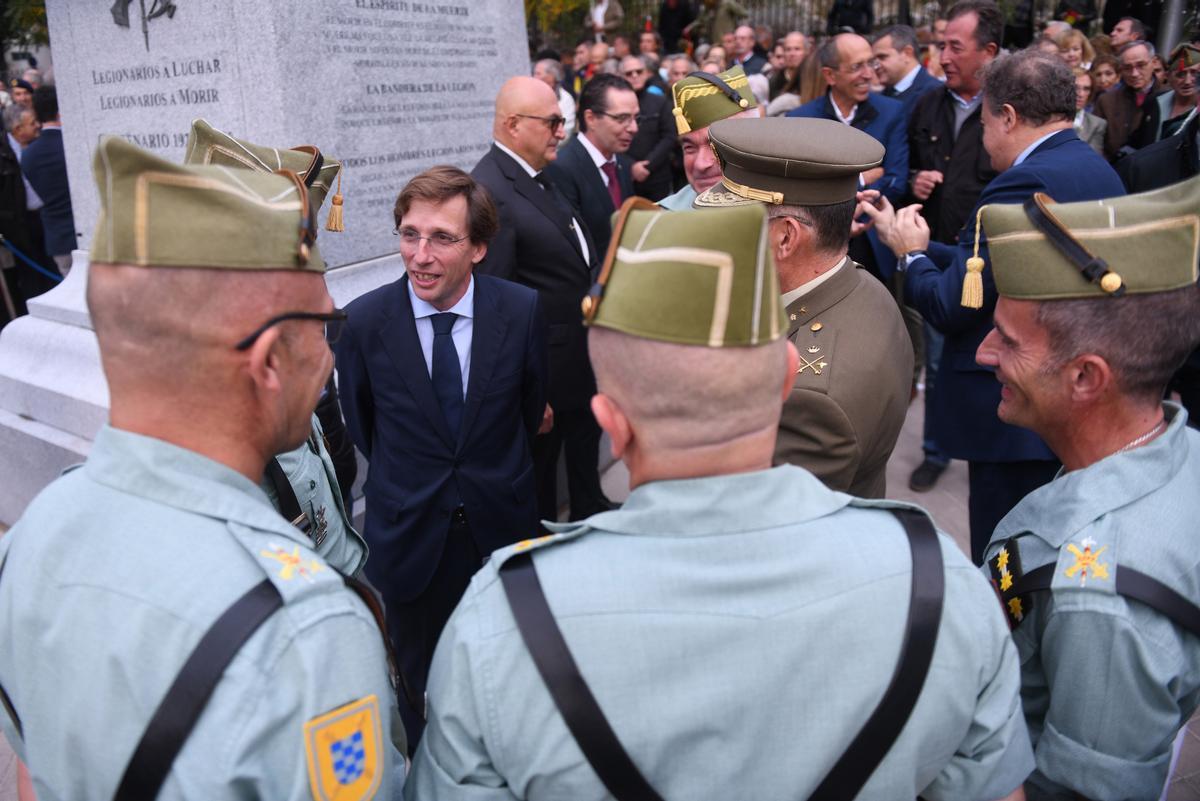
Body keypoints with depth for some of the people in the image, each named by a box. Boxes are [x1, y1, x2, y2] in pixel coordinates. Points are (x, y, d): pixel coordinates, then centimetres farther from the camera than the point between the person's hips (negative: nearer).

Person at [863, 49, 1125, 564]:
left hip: (1017, 419, -10)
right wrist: (919, 246, 11)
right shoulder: (1098, 171, 9)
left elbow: (951, 308, -20)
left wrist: (913, 255, -2)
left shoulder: (1025, 184, -21)